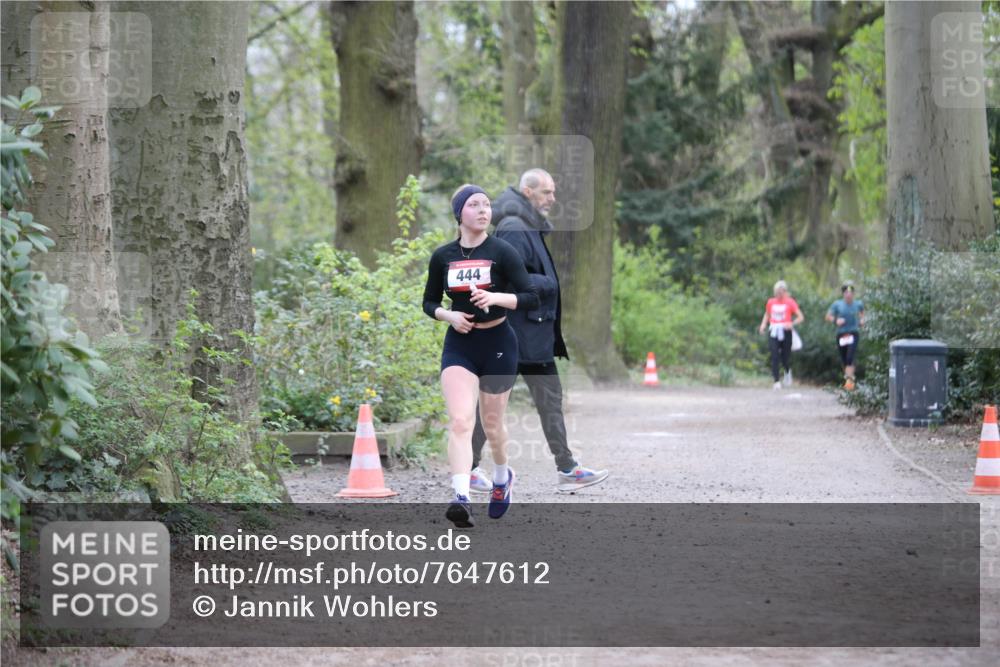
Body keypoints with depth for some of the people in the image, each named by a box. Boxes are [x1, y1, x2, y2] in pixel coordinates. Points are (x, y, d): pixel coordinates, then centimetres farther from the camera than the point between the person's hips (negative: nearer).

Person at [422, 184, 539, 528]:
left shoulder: (502, 251, -7)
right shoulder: (442, 257, 1)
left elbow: (532, 299, -9)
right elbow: (429, 302, 12)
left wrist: (497, 297, -25)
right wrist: (449, 315, -8)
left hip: (498, 343, -1)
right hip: (459, 344, 1)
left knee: (491, 422, 13)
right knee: (460, 422, -17)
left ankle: (502, 477, 44)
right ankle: (461, 499, -28)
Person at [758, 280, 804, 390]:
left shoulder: (790, 302, -2)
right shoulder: (771, 302, 8)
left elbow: (801, 317, -4)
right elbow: (767, 315, 23)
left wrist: (792, 323, -21)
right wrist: (763, 324, 4)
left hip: (785, 332, -2)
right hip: (773, 332, 2)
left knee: (786, 357, 4)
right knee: (774, 356, -10)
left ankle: (788, 371, 39)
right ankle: (776, 381, -7)